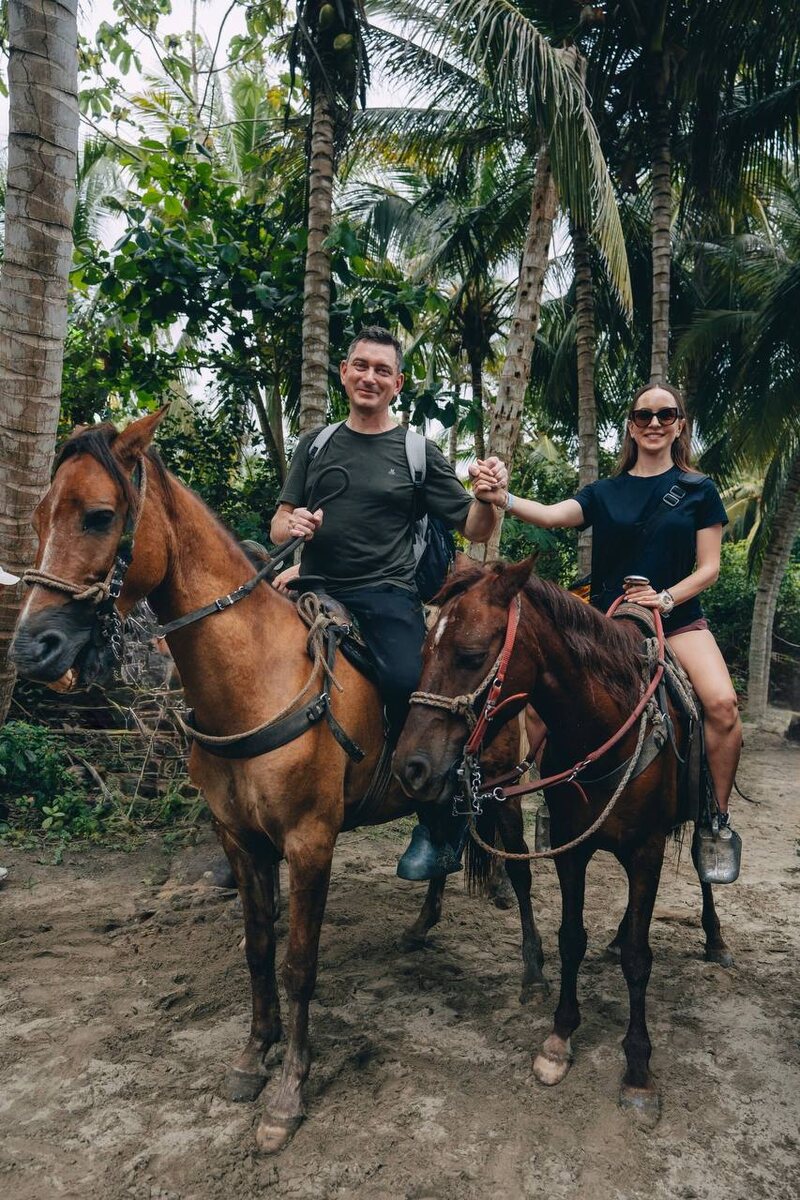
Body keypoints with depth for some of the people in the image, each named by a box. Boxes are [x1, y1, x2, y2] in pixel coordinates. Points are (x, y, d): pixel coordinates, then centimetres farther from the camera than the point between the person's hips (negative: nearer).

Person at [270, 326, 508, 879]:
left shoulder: (419, 453, 6)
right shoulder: (315, 445, 16)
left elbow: (475, 531, 4)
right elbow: (278, 525, 17)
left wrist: (488, 498, -18)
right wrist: (292, 525, -7)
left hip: (386, 598, -4)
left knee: (409, 686, -29)